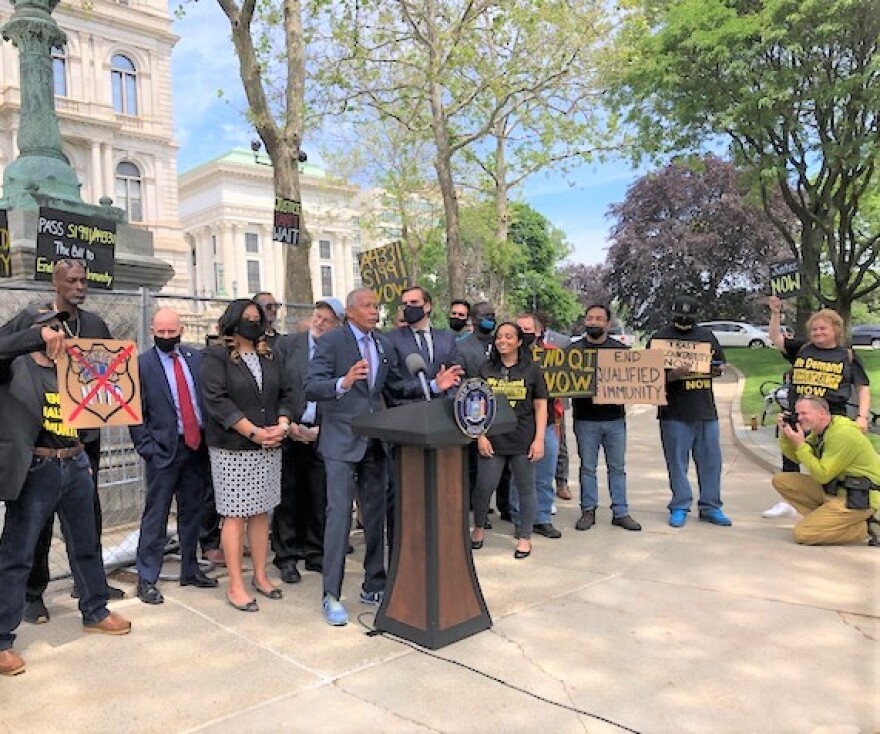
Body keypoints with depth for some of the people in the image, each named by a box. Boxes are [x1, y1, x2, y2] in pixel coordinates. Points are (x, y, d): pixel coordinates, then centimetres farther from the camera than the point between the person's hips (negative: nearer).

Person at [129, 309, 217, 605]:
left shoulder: (196, 358, 7)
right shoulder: (141, 365, -4)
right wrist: (146, 447, -10)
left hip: (198, 445, 4)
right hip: (164, 449, -4)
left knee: (192, 512, 13)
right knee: (155, 516, 1)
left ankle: (190, 570, 26)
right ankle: (147, 579, 11)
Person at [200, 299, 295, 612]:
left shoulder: (269, 357, 14)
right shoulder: (216, 357, -5)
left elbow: (283, 395, 12)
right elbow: (216, 400, -14)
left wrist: (282, 425, -7)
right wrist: (254, 432, -18)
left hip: (269, 447, 5)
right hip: (233, 449, -5)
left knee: (261, 512, 11)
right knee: (235, 515, -1)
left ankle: (260, 576, 22)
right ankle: (235, 586, 8)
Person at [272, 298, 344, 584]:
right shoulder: (286, 344, 3)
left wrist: (321, 429, -8)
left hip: (321, 434, 1)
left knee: (319, 498, 6)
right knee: (287, 497, 5)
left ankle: (315, 554, 21)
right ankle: (286, 557, 17)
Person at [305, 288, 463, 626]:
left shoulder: (385, 345, 10)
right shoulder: (331, 341, -9)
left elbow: (398, 386, 16)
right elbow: (311, 388, -17)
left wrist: (434, 385, 2)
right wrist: (343, 383, -36)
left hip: (375, 441, 6)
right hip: (342, 441, -6)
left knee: (375, 515, 13)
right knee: (339, 514, -7)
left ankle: (373, 586, 27)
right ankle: (332, 595, 6)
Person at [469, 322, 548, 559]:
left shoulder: (532, 369, 2)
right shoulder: (486, 370, 6)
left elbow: (541, 406, 2)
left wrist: (539, 439, -5)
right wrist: (480, 436, -1)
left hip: (523, 441, -1)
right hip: (493, 440, 1)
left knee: (525, 489, 6)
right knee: (484, 486, 2)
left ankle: (525, 537, 21)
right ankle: (478, 528, 26)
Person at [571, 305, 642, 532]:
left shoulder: (620, 349, 7)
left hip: (615, 418, 1)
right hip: (586, 419, -1)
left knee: (617, 468, 8)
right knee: (588, 468, 6)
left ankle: (620, 513, 16)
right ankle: (588, 511, 16)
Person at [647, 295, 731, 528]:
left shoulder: (706, 336, 13)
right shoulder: (659, 339, -1)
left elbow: (720, 364, 20)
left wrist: (717, 369, -3)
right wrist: (675, 374, -24)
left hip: (706, 410, 4)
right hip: (675, 412, -4)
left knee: (710, 460, 8)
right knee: (677, 461, 2)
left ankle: (710, 507, 19)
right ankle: (680, 508, 12)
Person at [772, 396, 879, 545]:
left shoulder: (843, 434, -22)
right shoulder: (818, 431, 6)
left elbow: (822, 475, -21)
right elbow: (797, 458, 12)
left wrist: (800, 444, -20)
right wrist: (784, 435, -2)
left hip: (858, 499, -9)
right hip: (832, 490, 9)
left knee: (803, 534, -18)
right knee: (781, 480, 1)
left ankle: (863, 528, -2)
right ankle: (822, 516, 3)